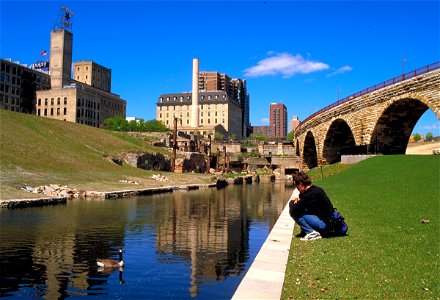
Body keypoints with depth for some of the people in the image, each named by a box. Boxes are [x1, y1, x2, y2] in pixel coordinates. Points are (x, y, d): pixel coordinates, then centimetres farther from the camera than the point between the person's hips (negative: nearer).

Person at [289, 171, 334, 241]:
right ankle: (306, 230, 14)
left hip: (323, 223, -10)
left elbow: (292, 210, -19)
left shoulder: (309, 195, -22)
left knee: (294, 212, -13)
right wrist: (298, 200, 0)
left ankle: (312, 233, -11)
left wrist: (292, 202, 2)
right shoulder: (317, 189, 7)